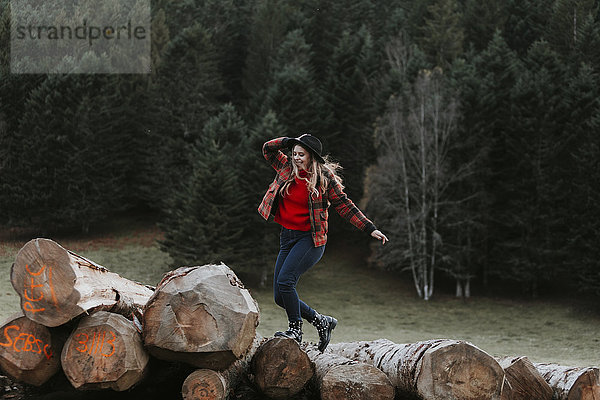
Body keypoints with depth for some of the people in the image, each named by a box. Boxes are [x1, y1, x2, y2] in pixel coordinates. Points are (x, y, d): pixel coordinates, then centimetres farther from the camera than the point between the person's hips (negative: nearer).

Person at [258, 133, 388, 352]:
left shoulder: (325, 178, -6)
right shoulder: (287, 169, 8)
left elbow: (344, 205, -1)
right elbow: (268, 149, 17)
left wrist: (370, 229, -5)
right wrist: (292, 141, 3)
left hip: (311, 239, -6)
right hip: (287, 237, 6)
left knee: (285, 281, -24)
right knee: (280, 297, 2)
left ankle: (295, 329, -9)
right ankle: (321, 321, 18)